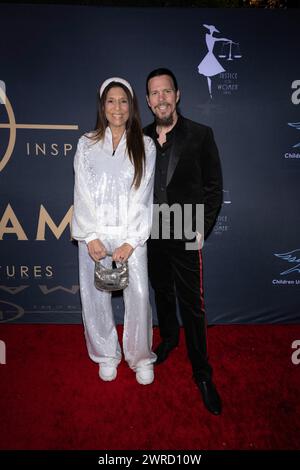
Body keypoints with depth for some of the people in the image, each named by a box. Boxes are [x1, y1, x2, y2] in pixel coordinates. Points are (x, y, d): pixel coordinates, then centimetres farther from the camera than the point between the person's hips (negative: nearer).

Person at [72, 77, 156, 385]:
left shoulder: (144, 146, 5)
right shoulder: (87, 145, 7)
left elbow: (142, 195, -3)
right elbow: (82, 194, 1)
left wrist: (130, 242, -11)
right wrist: (91, 237, -9)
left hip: (130, 235, -1)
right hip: (94, 235, 1)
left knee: (139, 296, -2)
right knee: (96, 297, 7)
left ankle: (141, 357, 22)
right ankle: (106, 355, 30)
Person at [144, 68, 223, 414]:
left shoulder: (200, 135, -7)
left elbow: (213, 187, -4)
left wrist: (201, 230, -9)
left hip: (186, 238, -3)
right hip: (151, 236, 4)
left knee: (192, 305, 3)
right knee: (162, 293, 21)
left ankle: (202, 373, 20)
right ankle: (168, 338, 46)